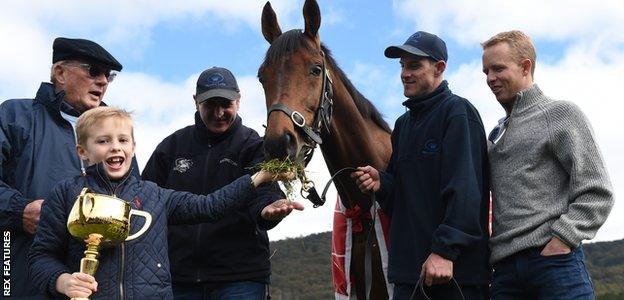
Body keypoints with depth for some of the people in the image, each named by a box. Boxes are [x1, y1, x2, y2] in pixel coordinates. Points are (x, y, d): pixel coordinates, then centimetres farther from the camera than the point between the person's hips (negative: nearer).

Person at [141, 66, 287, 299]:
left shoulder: (253, 145, 1)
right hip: (178, 276, 3)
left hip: (240, 277, -3)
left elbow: (264, 192, -14)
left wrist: (268, 210, -39)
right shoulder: (171, 146, 11)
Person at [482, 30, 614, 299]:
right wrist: (494, 249, 7)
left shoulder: (561, 113, 4)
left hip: (554, 260, -5)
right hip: (504, 267, 5)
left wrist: (561, 240, -13)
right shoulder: (496, 134, 21)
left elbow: (596, 193, -3)